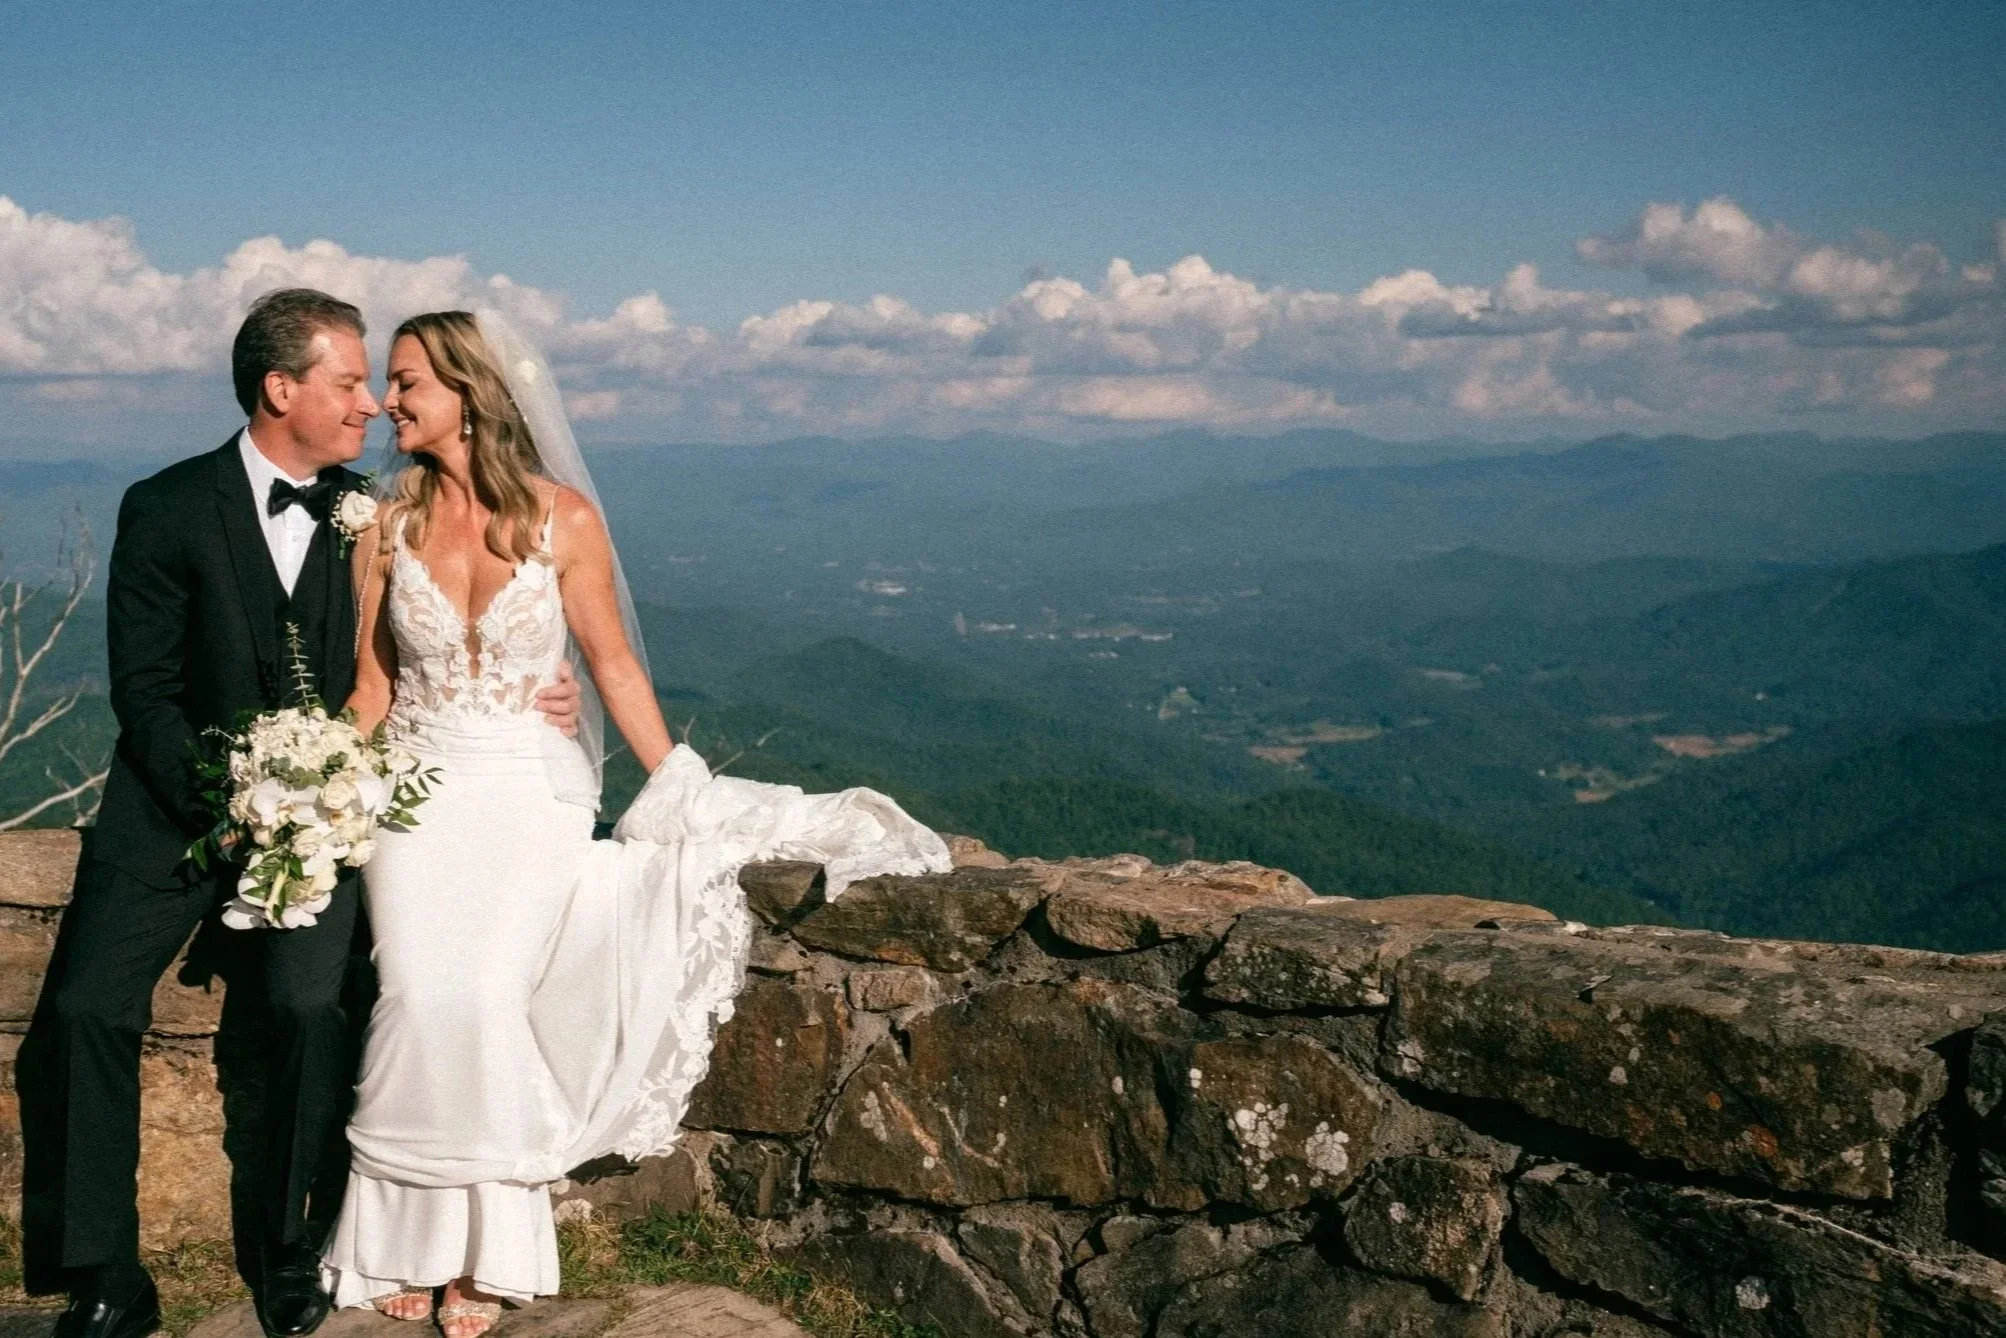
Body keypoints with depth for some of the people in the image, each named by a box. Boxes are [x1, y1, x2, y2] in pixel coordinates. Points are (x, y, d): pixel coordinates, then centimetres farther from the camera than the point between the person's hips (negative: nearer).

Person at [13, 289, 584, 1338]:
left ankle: (288, 1248, 0)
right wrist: (221, 803, -19)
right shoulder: (167, 508, -4)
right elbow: (144, 691, -6)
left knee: (311, 1003, -21)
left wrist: (522, 700, -5)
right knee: (84, 1009, -16)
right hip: (177, 804, -1)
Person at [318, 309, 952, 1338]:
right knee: (421, 1005, -15)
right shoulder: (387, 524, 0)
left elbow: (614, 667, 0)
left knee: (485, 1001, -17)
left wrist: (677, 799, -2)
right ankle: (408, 1240, 6)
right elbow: (371, 684, 6)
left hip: (529, 797, -1)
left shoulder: (563, 517, -6)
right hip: (417, 793, 2)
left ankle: (487, 1251, 2)